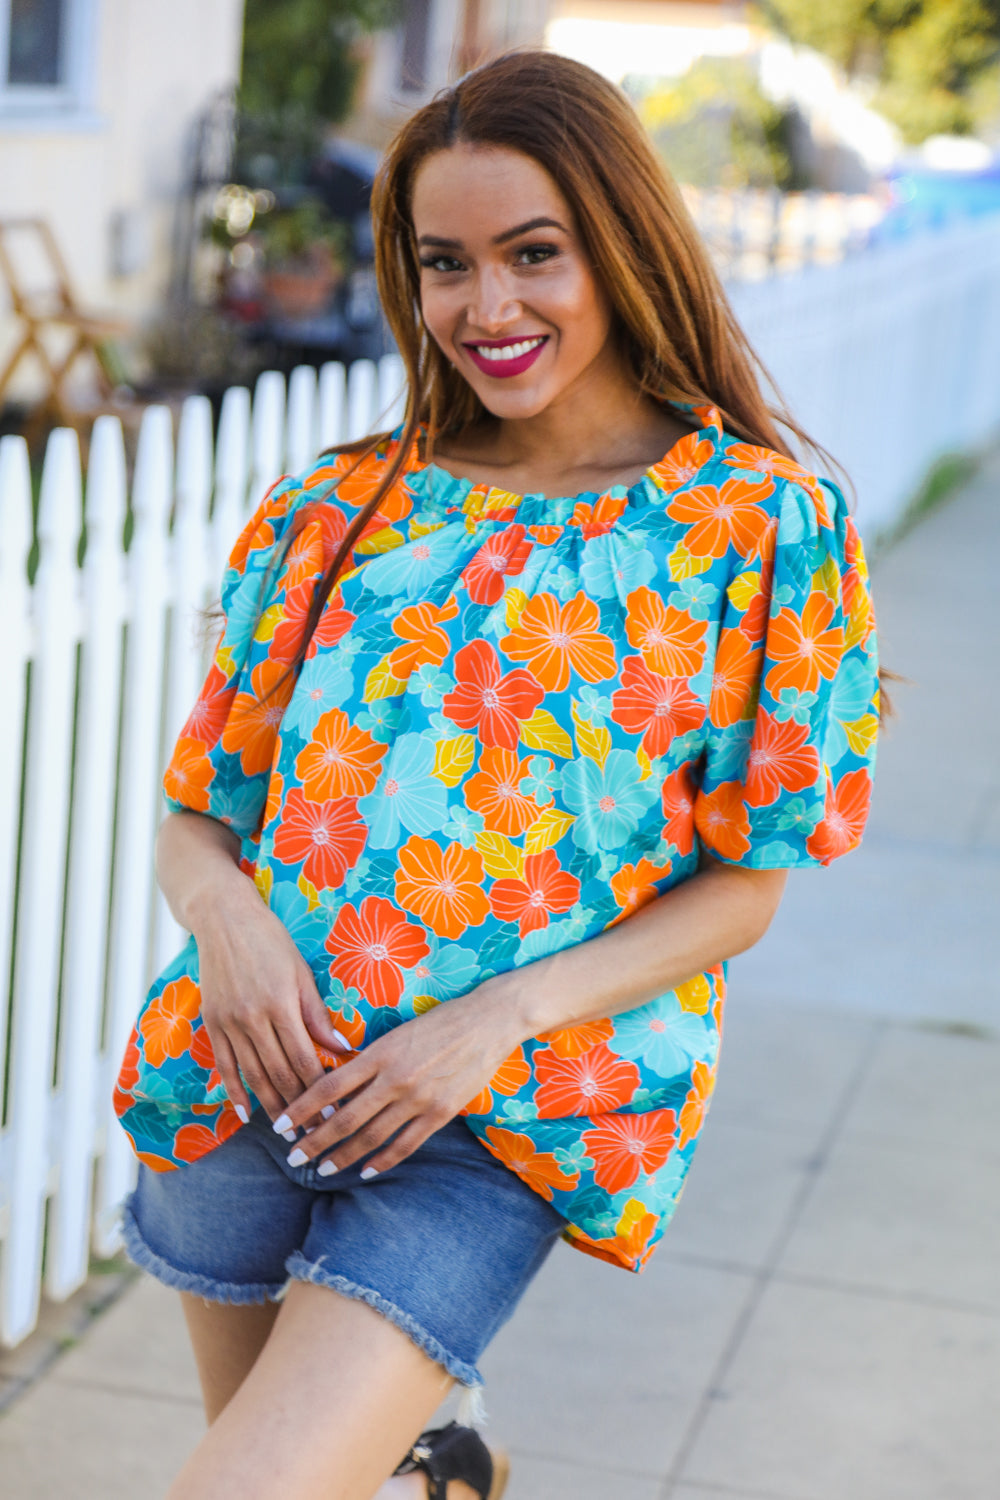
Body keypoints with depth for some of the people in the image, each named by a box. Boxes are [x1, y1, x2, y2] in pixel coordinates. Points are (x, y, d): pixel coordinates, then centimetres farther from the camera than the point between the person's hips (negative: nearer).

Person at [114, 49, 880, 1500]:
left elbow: (745, 882, -2)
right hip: (257, 1067, 4)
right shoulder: (339, 510, 6)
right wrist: (226, 915, -14)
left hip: (507, 1127, -4)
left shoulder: (763, 527, -2)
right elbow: (194, 817, 9)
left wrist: (499, 1019, -15)